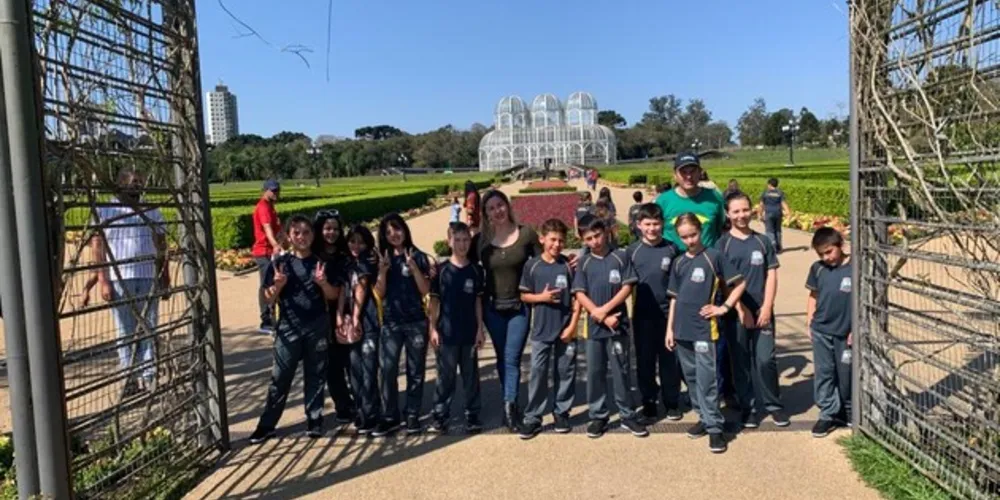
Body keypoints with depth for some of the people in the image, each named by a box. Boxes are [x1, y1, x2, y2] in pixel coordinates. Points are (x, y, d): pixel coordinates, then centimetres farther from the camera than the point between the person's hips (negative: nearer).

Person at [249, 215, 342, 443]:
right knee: (280, 378, 3)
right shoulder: (280, 263, -1)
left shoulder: (322, 262, 3)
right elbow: (269, 300, 1)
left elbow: (333, 296, 4)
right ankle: (267, 425, 12)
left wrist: (323, 283, -15)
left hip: (318, 328, 1)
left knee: (315, 377, 9)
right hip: (289, 328, -1)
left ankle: (314, 421, 19)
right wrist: (278, 285, -19)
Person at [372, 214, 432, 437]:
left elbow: (425, 290, -6)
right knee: (388, 370, -1)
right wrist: (383, 271, -12)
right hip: (390, 323, 2)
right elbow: (379, 293, 3)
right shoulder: (383, 259, 8)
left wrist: (413, 267, -18)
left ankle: (412, 416, 14)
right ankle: (389, 418, 8)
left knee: (415, 371, 5)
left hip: (416, 322, -2)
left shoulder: (418, 256, -1)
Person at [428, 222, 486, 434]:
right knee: (445, 376, 6)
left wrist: (480, 329, 1)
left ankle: (472, 414, 18)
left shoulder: (476, 270, 2)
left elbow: (478, 301, 5)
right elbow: (434, 301, 0)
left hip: (469, 332, 2)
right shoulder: (442, 270, -3)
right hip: (446, 332, -1)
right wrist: (433, 328, -5)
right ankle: (440, 415, 14)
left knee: (471, 375, 9)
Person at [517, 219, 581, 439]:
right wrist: (541, 297, -13)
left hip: (565, 329, 0)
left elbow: (577, 297, 1)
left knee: (565, 373, 9)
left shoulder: (569, 265, -1)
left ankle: (562, 413, 23)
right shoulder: (532, 265, -1)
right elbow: (524, 296, 6)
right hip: (541, 330, 0)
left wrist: (573, 325, -6)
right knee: (537, 374, 2)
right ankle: (532, 418, 9)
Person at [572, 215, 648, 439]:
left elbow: (627, 287, -5)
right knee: (594, 373, 8)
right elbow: (580, 295, -3)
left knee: (621, 372, 5)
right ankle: (598, 416, 19)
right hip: (593, 327, 2)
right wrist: (602, 317, -11)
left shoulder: (620, 257, -1)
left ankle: (628, 416, 17)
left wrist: (605, 309, -12)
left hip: (618, 325, -2)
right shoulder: (584, 263, 4)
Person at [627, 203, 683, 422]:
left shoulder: (671, 249, -2)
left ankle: (672, 402, 21)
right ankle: (649, 402, 22)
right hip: (642, 314, 1)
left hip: (668, 313, 0)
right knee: (645, 360, 9)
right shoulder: (632, 251, -2)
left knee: (669, 360, 8)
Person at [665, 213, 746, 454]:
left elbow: (740, 283, -1)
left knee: (706, 380, -5)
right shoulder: (678, 263, 10)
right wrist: (670, 328, 11)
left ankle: (715, 427, 4)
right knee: (691, 378, 13)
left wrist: (725, 307, -7)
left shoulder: (714, 257, -4)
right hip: (682, 330, 5)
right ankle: (704, 418, 26)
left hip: (704, 329, -5)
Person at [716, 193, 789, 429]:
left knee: (766, 360, -1)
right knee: (741, 362, 6)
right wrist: (741, 309, -11)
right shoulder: (723, 244, -1)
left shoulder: (762, 241, 6)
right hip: (736, 313, -1)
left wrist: (767, 307, -5)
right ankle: (748, 407, 18)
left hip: (762, 311, 1)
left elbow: (771, 275, 4)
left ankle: (773, 404, 17)